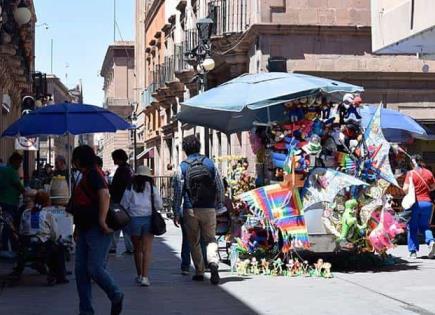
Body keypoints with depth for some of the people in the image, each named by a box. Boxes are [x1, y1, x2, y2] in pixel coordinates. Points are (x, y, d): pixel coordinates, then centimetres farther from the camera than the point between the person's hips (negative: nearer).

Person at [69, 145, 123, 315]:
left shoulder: (93, 174, -12)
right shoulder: (86, 176, 19)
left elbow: (105, 196, -27)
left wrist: (102, 221, -29)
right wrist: (78, 227, 23)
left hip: (97, 230, -10)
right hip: (85, 229, 10)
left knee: (95, 268, -10)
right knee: (81, 271, 6)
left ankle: (116, 296, 13)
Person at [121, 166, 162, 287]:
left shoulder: (130, 189, 3)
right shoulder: (152, 188, 2)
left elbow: (124, 206, 3)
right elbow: (159, 205, 3)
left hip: (134, 219, 1)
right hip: (148, 218, -1)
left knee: (137, 249, 15)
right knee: (147, 249, -3)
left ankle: (140, 275, 24)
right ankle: (145, 277, -14)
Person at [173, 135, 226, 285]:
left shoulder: (182, 167, -4)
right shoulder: (209, 163, 2)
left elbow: (178, 191, -5)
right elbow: (220, 186, 3)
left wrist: (177, 213, -1)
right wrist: (219, 205, 14)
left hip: (191, 210, -1)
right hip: (209, 209, 1)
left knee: (194, 242, 12)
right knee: (210, 239, 9)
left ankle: (199, 272, 13)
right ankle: (213, 262, -17)